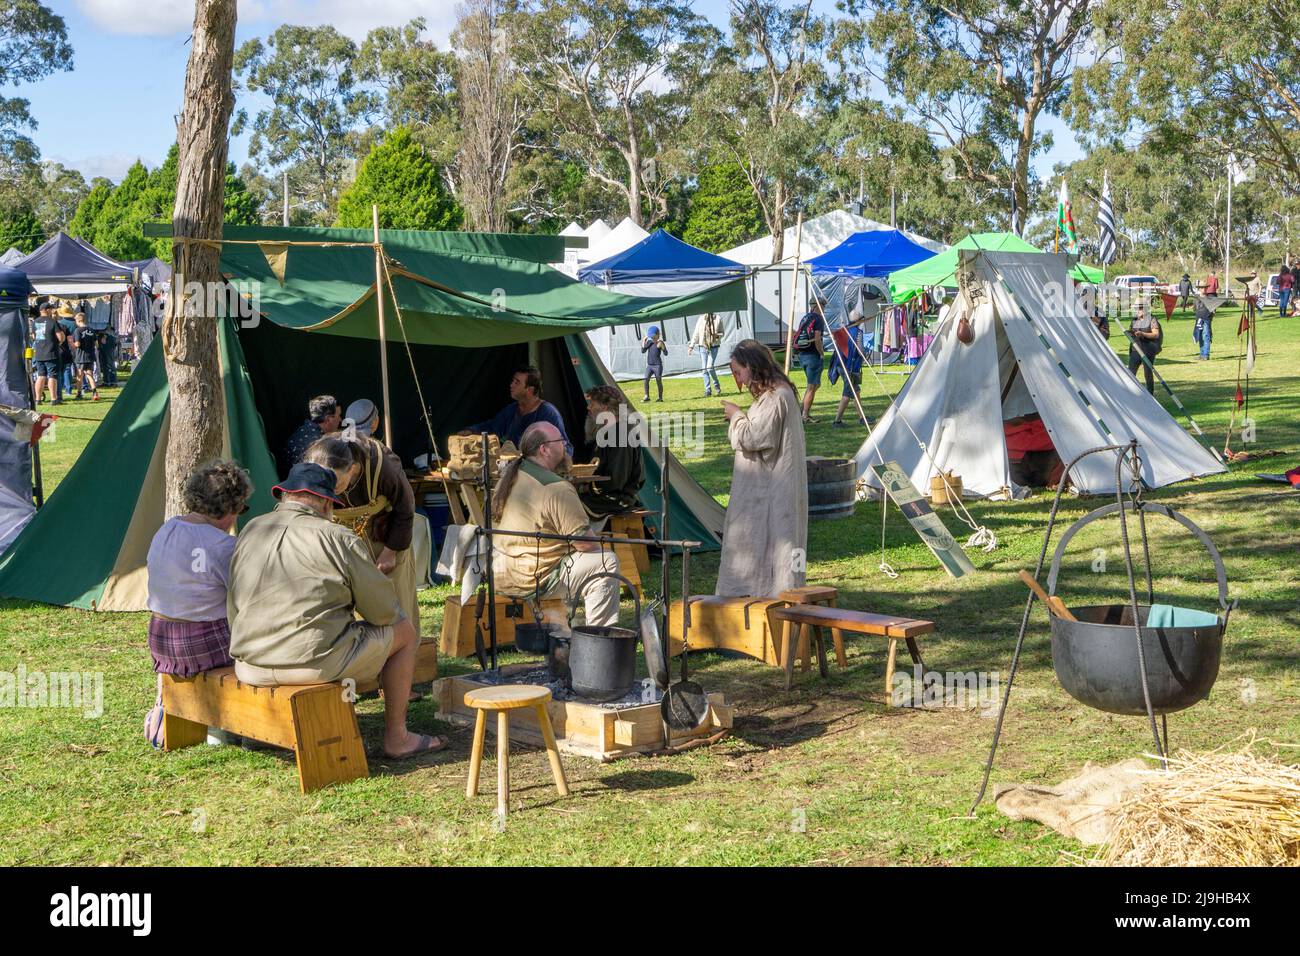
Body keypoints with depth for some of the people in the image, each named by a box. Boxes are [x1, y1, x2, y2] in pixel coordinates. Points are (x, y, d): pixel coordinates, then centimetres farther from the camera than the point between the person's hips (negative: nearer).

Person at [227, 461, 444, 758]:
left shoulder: (250, 530, 11)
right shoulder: (339, 539, -6)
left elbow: (233, 610, 18)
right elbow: (384, 611, -2)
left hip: (250, 668, 7)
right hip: (315, 663, -6)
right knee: (404, 631, 14)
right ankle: (396, 739, 17)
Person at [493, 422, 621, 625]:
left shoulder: (510, 475, 9)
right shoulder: (557, 489, -20)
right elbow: (584, 542, -18)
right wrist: (599, 545, 6)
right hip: (530, 582, -9)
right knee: (606, 561, -5)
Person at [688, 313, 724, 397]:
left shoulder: (718, 319, -1)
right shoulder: (701, 319, 4)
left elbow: (721, 333, 8)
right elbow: (696, 333, 10)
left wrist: (717, 335, -15)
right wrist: (691, 345, 8)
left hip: (713, 347, -3)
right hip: (703, 347, 3)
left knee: (710, 367, -14)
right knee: (704, 369, 2)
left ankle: (717, 385, 9)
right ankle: (708, 390, 9)